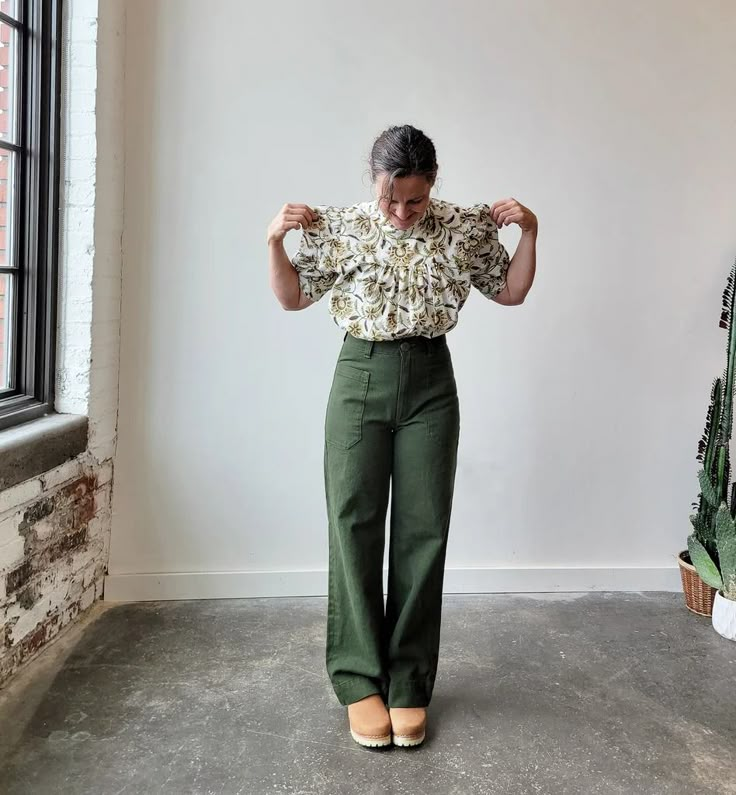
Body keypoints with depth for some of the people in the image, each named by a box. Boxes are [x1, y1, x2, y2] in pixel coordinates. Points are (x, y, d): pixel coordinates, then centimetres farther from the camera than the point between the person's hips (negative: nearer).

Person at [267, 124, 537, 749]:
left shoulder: (464, 228, 3)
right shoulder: (340, 227, 1)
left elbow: (511, 291, 13)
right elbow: (293, 298, 8)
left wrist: (529, 232, 0)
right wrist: (275, 241, -6)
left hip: (431, 383, 1)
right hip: (361, 378, 0)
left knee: (423, 532, 1)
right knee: (354, 526, -2)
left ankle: (409, 684, 13)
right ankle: (360, 681, 11)